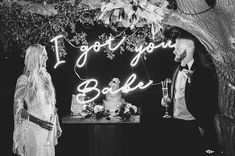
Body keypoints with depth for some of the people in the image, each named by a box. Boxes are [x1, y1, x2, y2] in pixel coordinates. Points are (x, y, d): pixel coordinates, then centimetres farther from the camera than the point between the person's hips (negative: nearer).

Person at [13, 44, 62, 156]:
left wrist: (57, 125, 15)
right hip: (34, 128, -6)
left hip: (49, 127, 6)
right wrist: (39, 121, -17)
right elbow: (18, 108, -10)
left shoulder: (46, 76, 10)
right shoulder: (24, 79, -8)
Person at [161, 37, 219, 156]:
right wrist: (168, 101, 5)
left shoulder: (204, 72, -10)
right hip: (176, 124, 7)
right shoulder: (177, 71, 14)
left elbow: (212, 102, -12)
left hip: (194, 127, -6)